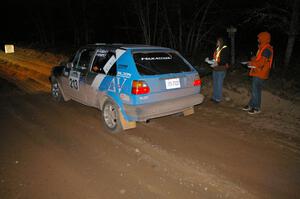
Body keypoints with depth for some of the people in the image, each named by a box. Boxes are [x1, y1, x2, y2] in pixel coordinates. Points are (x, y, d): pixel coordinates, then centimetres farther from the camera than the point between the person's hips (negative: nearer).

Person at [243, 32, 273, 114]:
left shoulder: (266, 49, -18)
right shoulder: (262, 48, 14)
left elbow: (262, 63, -22)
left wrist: (252, 63, -9)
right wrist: (254, 59, 4)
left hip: (260, 74, -10)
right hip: (257, 73, 10)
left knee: (256, 90, -3)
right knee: (254, 90, 15)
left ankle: (257, 108, 8)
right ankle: (251, 105, 25)